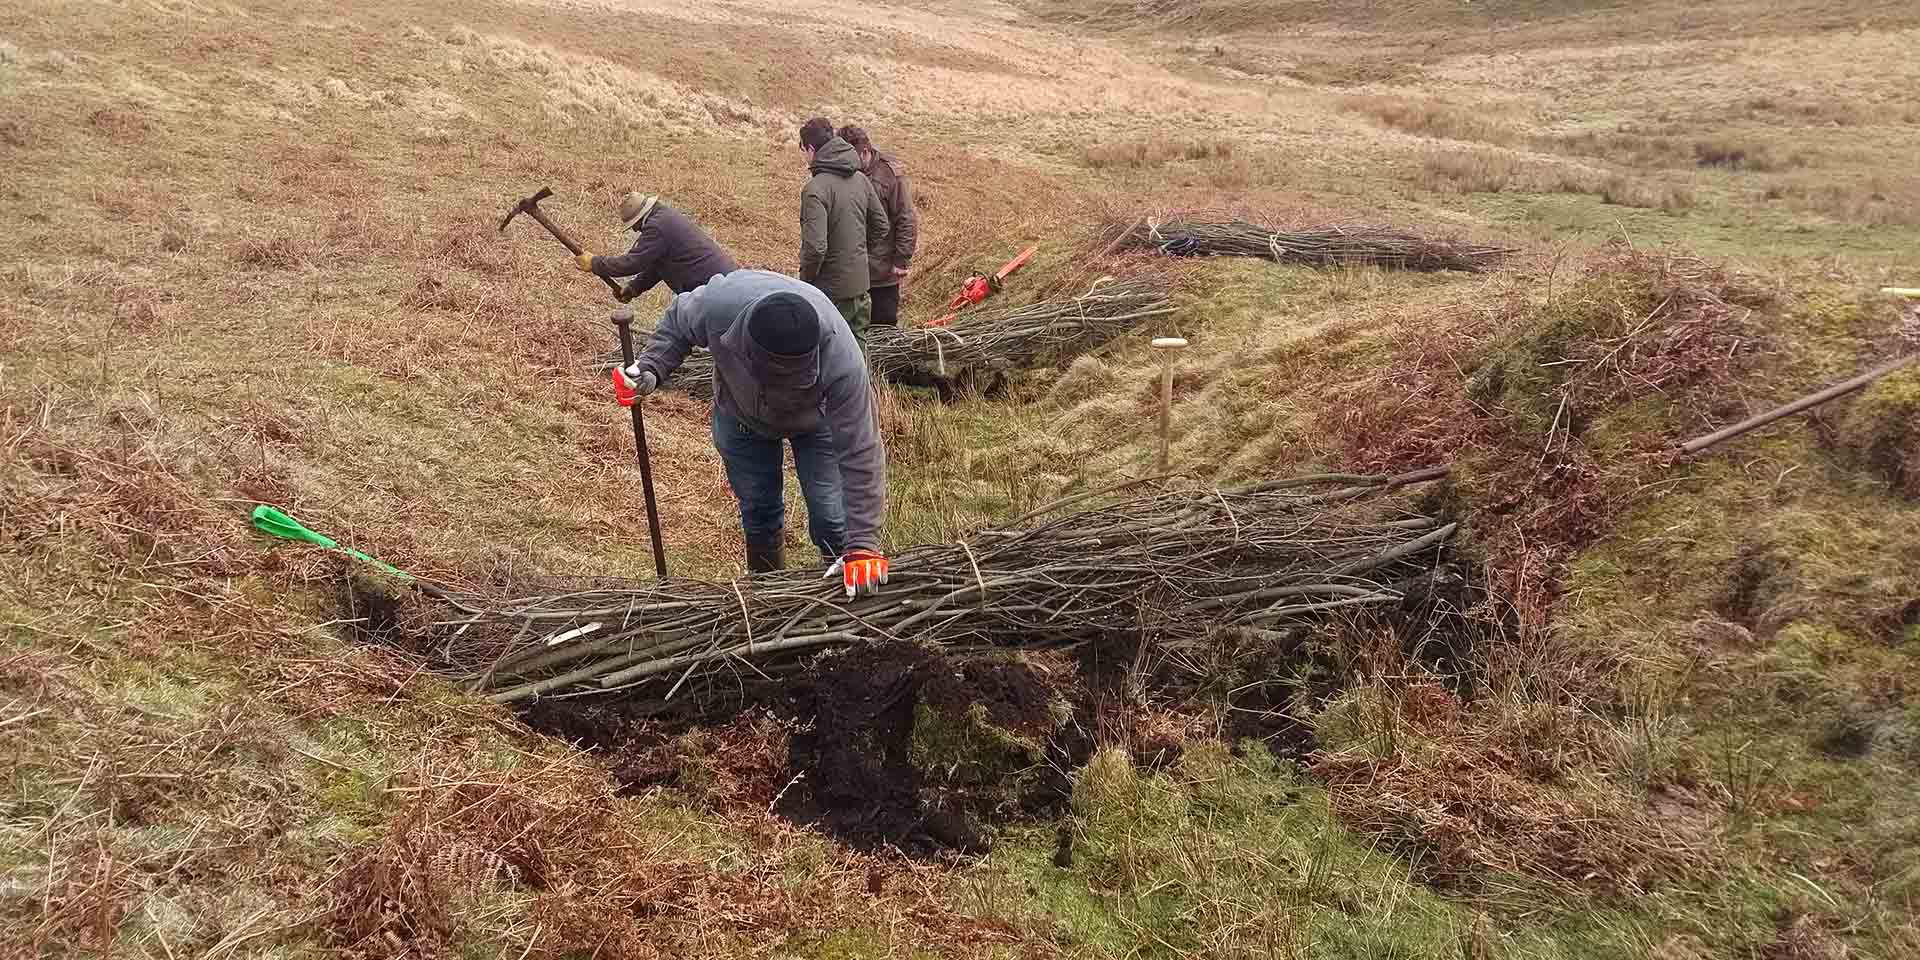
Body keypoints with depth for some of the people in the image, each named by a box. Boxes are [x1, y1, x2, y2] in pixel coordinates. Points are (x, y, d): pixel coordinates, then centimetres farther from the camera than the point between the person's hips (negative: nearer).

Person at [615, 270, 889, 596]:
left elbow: (860, 455, -37)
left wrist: (863, 545, -37)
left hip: (815, 420, -2)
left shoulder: (842, 361, -46)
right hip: (741, 418, 2)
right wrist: (651, 367, -30)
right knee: (757, 510, 14)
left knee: (830, 517, -5)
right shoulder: (719, 303, -42)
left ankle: (847, 585, 23)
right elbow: (677, 321, -14)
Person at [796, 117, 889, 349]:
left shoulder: (816, 188, -21)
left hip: (832, 289, -7)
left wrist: (805, 281, -11)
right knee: (857, 348, 19)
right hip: (861, 284, 7)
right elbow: (881, 225, 12)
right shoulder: (860, 178, 3)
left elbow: (815, 247, -26)